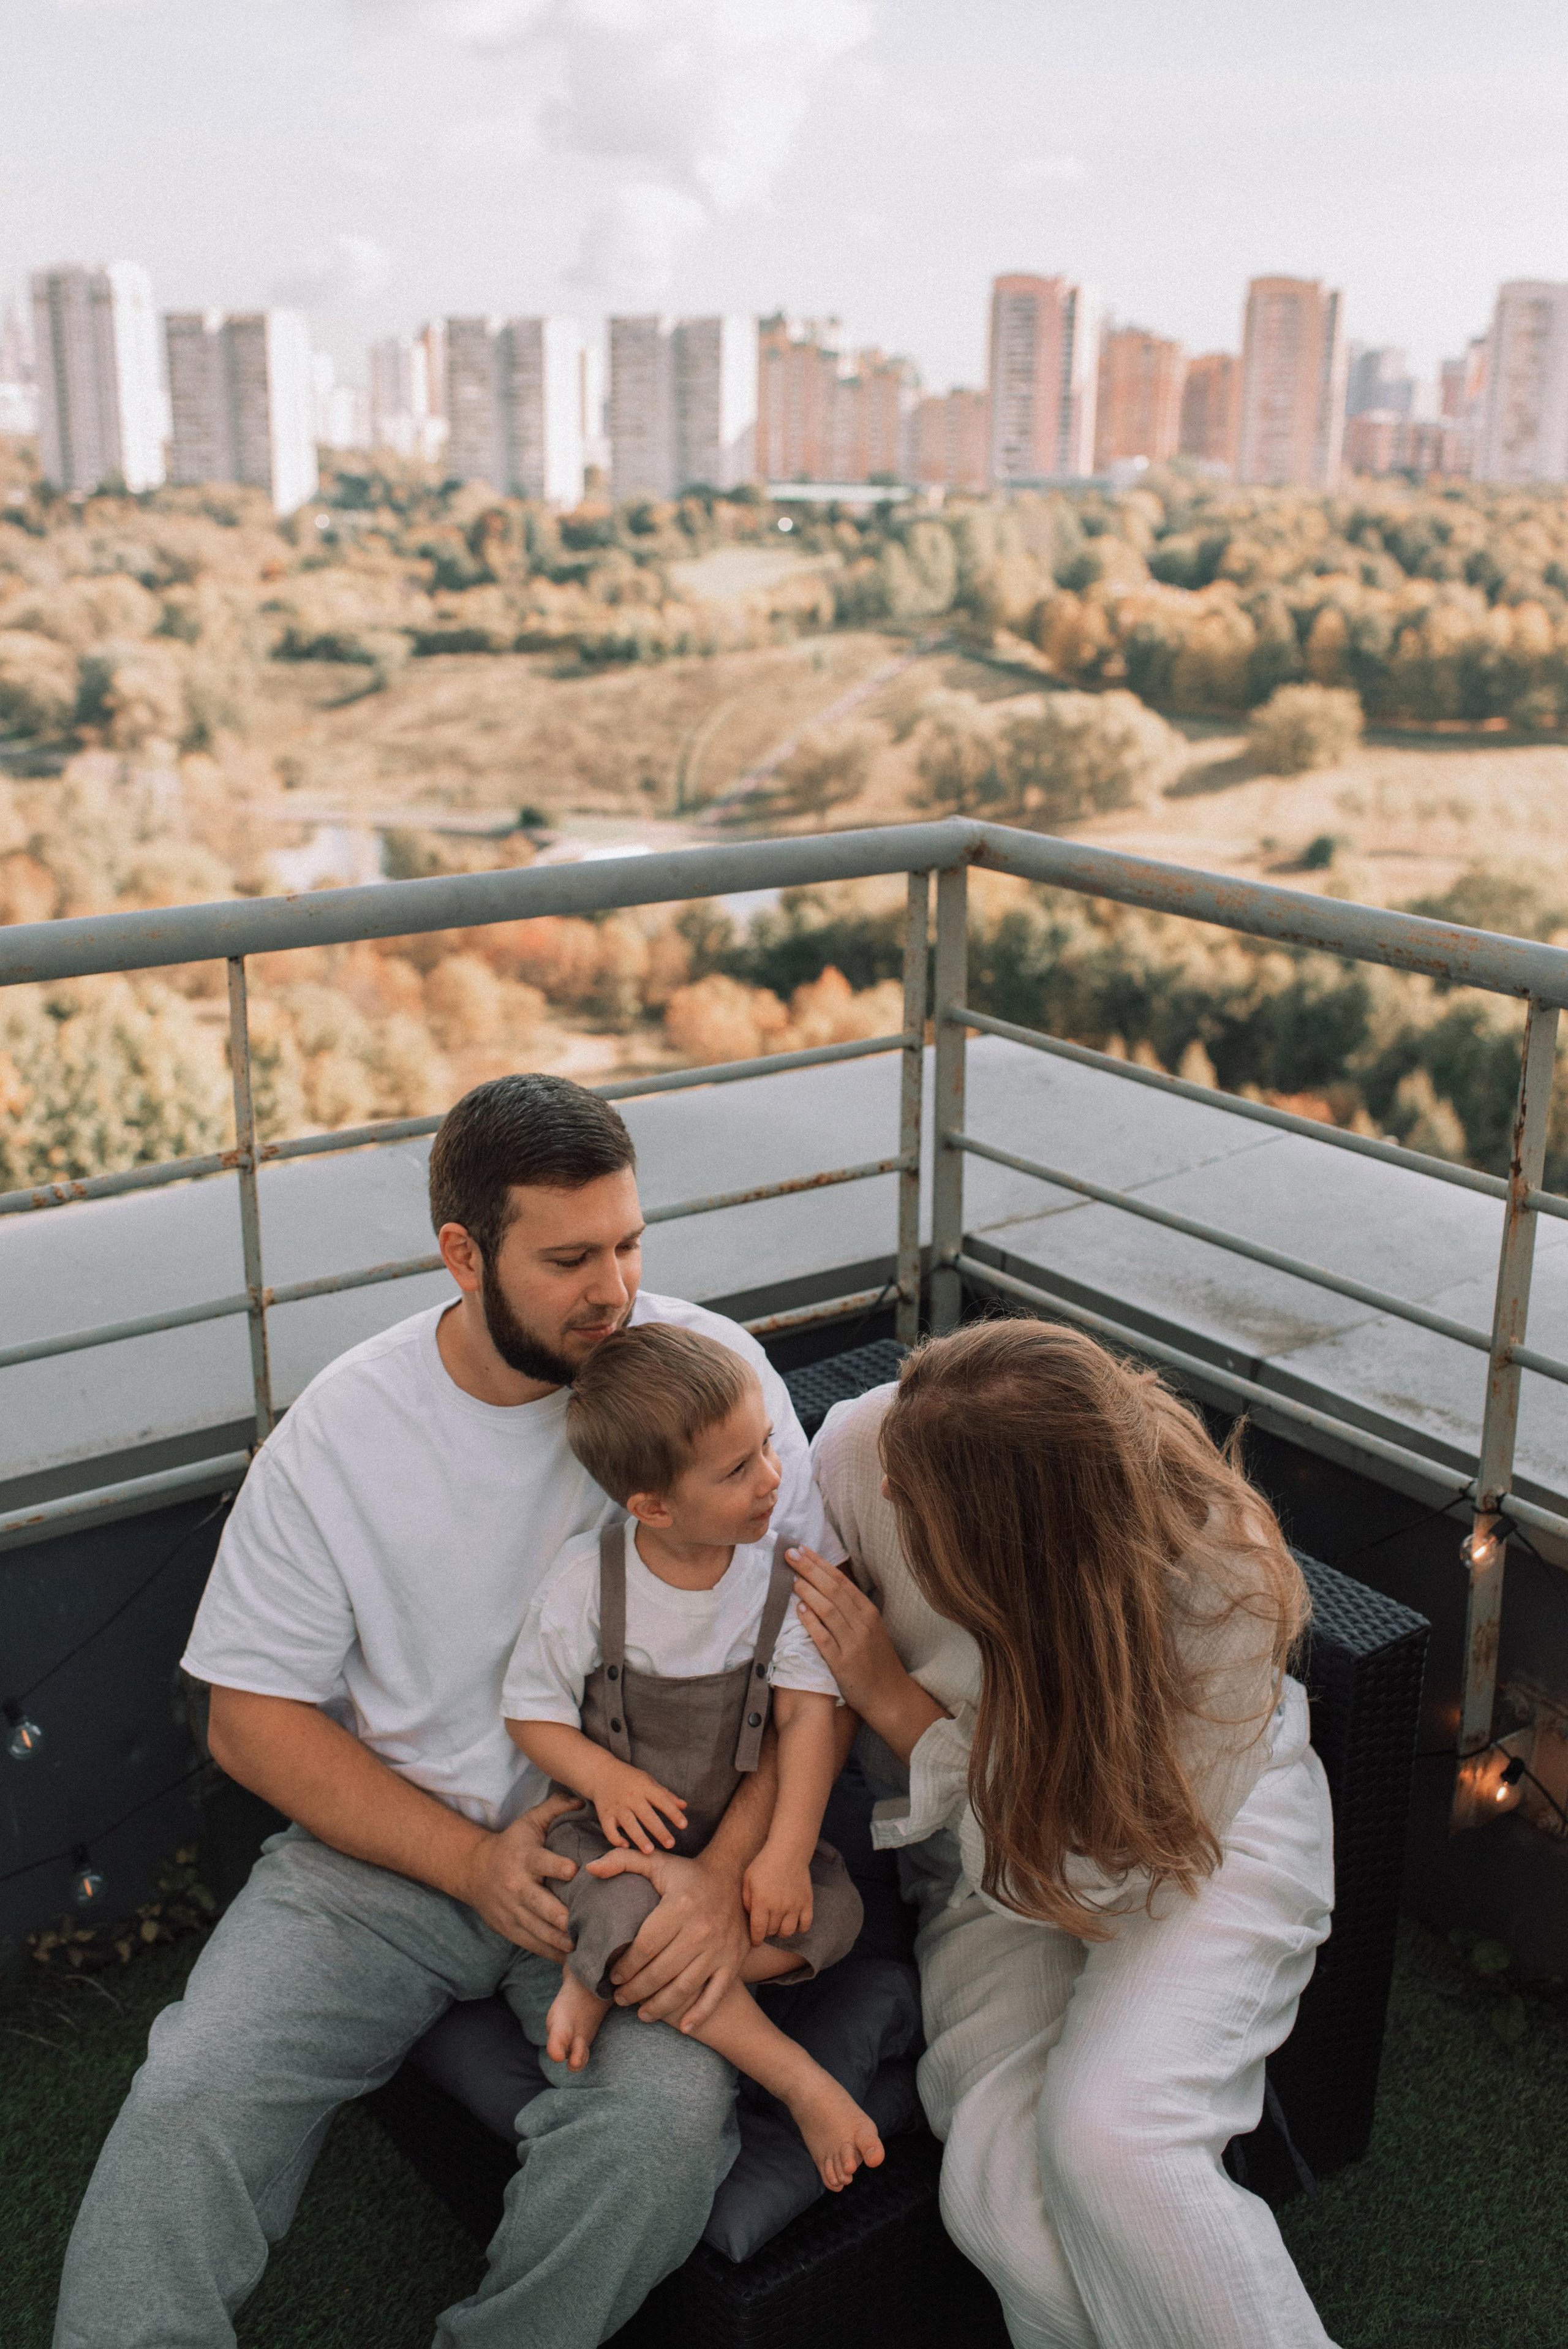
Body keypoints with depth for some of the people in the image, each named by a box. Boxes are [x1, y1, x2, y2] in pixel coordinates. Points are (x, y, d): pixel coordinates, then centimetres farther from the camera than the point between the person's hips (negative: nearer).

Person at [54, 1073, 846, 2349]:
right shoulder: (341, 1428, -5)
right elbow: (252, 1713, 0)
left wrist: (732, 1873, -21)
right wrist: (471, 1861, -12)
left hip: (646, 1852, 0)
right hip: (394, 1846, 1)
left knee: (664, 2122, -26)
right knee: (189, 2101, -21)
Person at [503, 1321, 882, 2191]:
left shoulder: (783, 1573, -9)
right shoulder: (585, 1580, -14)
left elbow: (809, 1717, -10)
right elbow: (532, 1712, -4)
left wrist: (785, 1852, -20)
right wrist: (604, 1776, -23)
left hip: (742, 1825, 3)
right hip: (618, 1827, -3)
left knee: (830, 1912, -20)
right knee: (633, 1917, -32)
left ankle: (604, 1979, -14)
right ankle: (795, 2079, -16)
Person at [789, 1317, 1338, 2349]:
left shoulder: (1221, 1586, -31)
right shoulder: (865, 1446, -24)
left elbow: (1097, 1863, -21)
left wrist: (895, 1701, -24)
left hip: (1205, 1821, -3)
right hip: (989, 1844, 3)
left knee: (1110, 2143, -28)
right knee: (1002, 2187, -21)